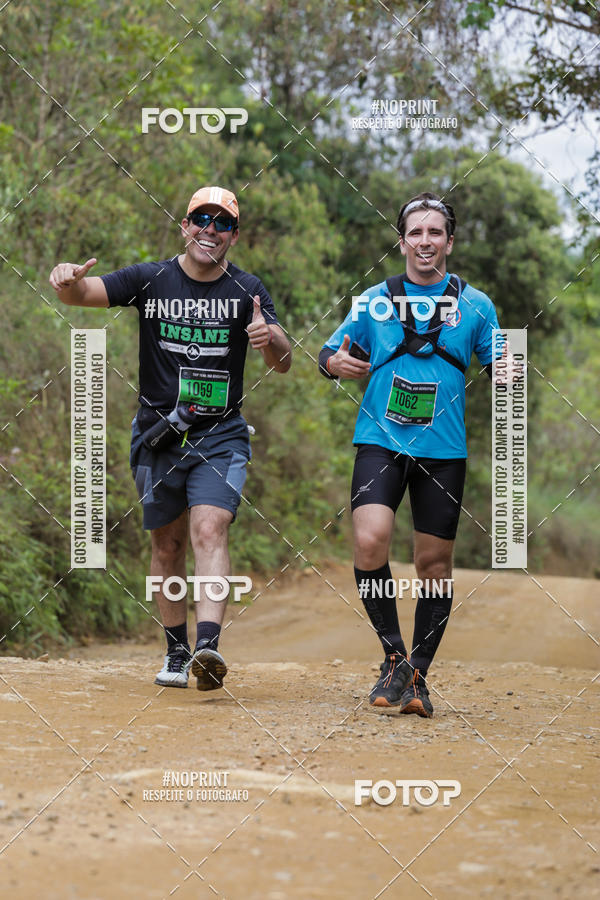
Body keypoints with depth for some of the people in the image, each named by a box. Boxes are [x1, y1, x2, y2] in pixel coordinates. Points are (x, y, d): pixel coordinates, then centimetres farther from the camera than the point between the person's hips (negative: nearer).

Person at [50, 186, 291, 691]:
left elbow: (283, 364, -7)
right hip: (158, 435, 2)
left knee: (209, 531, -19)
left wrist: (270, 338, -31)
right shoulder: (151, 280, 0)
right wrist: (68, 280, -34)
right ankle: (177, 653, 23)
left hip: (220, 436, -1)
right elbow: (82, 294, -9)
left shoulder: (248, 291, 0)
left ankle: (209, 647, -32)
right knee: (168, 544, 9)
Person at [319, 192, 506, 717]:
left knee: (434, 564, 3)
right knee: (370, 542, -21)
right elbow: (332, 353, 14)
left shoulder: (475, 305, 8)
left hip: (444, 449, 1)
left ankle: (418, 676, 17)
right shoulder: (374, 301, 8)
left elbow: (499, 367, 12)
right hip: (381, 440, -1)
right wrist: (335, 363, -9)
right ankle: (394, 657, -5)